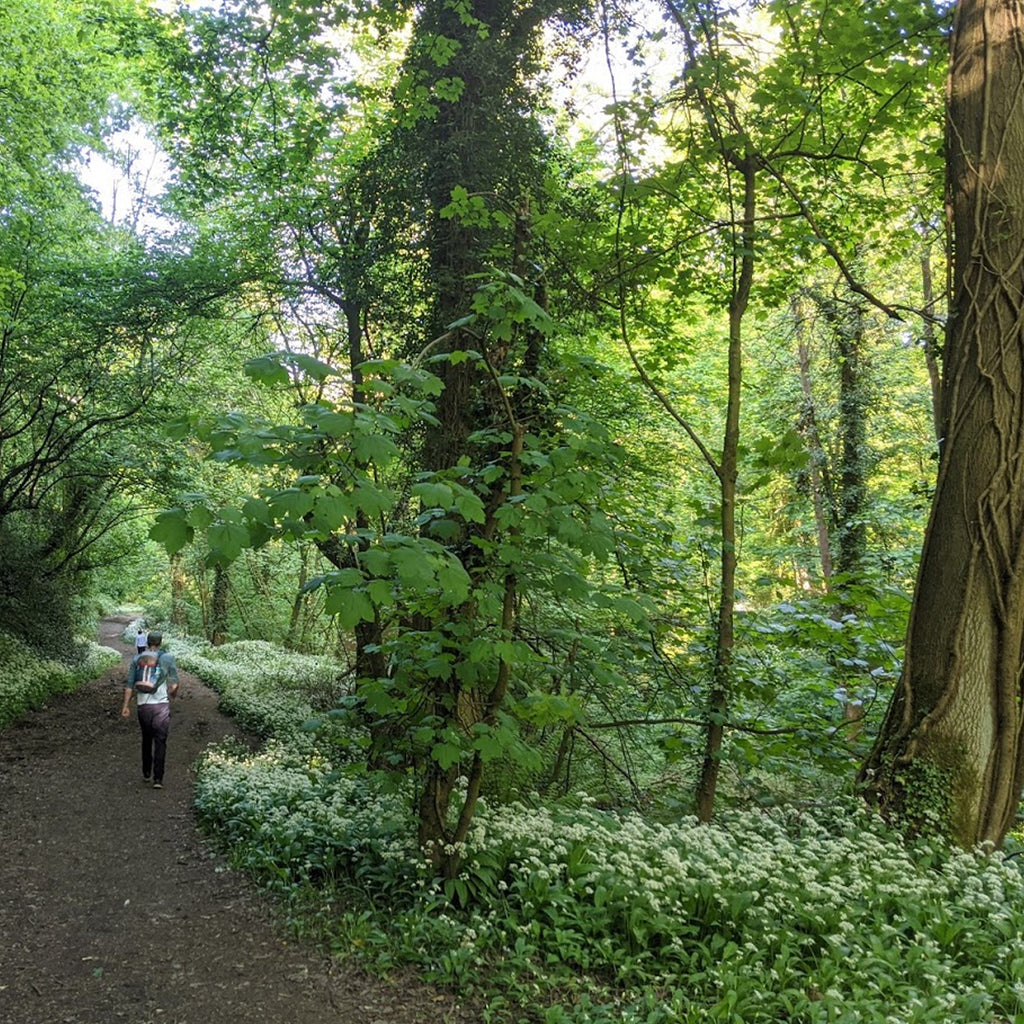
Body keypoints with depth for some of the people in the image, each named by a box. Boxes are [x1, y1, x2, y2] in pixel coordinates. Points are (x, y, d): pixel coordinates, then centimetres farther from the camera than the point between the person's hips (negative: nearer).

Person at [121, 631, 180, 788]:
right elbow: (174, 683, 0)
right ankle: (158, 779, -4)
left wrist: (125, 706, 8)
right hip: (161, 704, -3)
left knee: (146, 739, 20)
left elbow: (129, 684, 4)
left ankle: (146, 773, 28)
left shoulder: (137, 659, 6)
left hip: (142, 704, 3)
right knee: (160, 741, 1)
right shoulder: (167, 657, -2)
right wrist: (172, 694, 20)